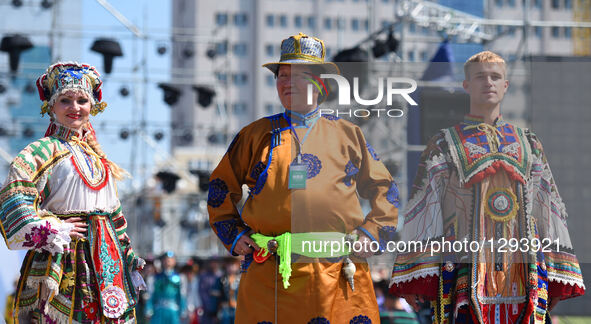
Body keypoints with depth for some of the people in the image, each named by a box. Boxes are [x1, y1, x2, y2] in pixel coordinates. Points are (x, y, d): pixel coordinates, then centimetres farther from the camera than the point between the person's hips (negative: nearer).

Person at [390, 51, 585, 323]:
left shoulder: (528, 144, 18)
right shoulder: (444, 144, 10)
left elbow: (549, 206, 16)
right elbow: (422, 205, 4)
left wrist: (553, 275, 9)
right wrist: (415, 275, -6)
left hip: (521, 267, 3)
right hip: (464, 268, -2)